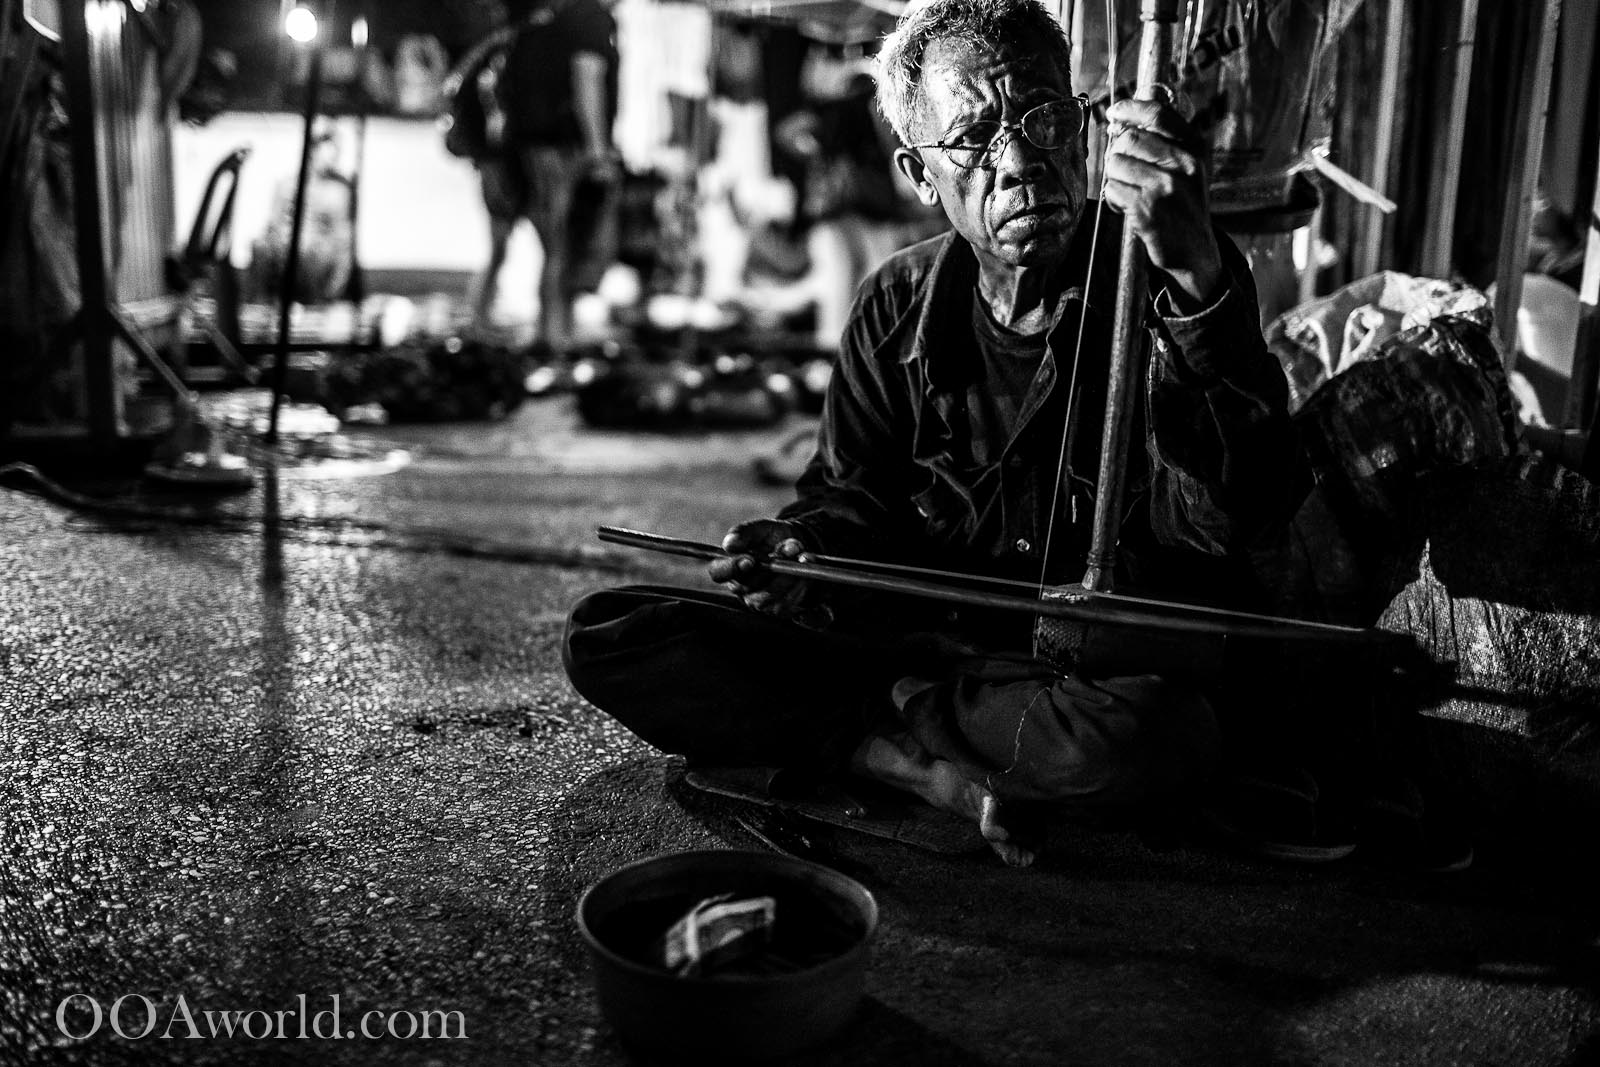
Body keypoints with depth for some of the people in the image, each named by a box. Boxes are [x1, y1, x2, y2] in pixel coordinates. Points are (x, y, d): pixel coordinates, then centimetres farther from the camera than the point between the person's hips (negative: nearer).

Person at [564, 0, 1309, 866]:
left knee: (1150, 728, -42)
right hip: (922, 632, 4)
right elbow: (852, 495, 10)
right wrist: (805, 548, -16)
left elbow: (1241, 516, -28)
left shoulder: (1160, 286, -11)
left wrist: (1202, 280, -42)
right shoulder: (900, 307, 2)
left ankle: (841, 730, -16)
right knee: (607, 636, -11)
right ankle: (931, 770, -17)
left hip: (1109, 658, -3)